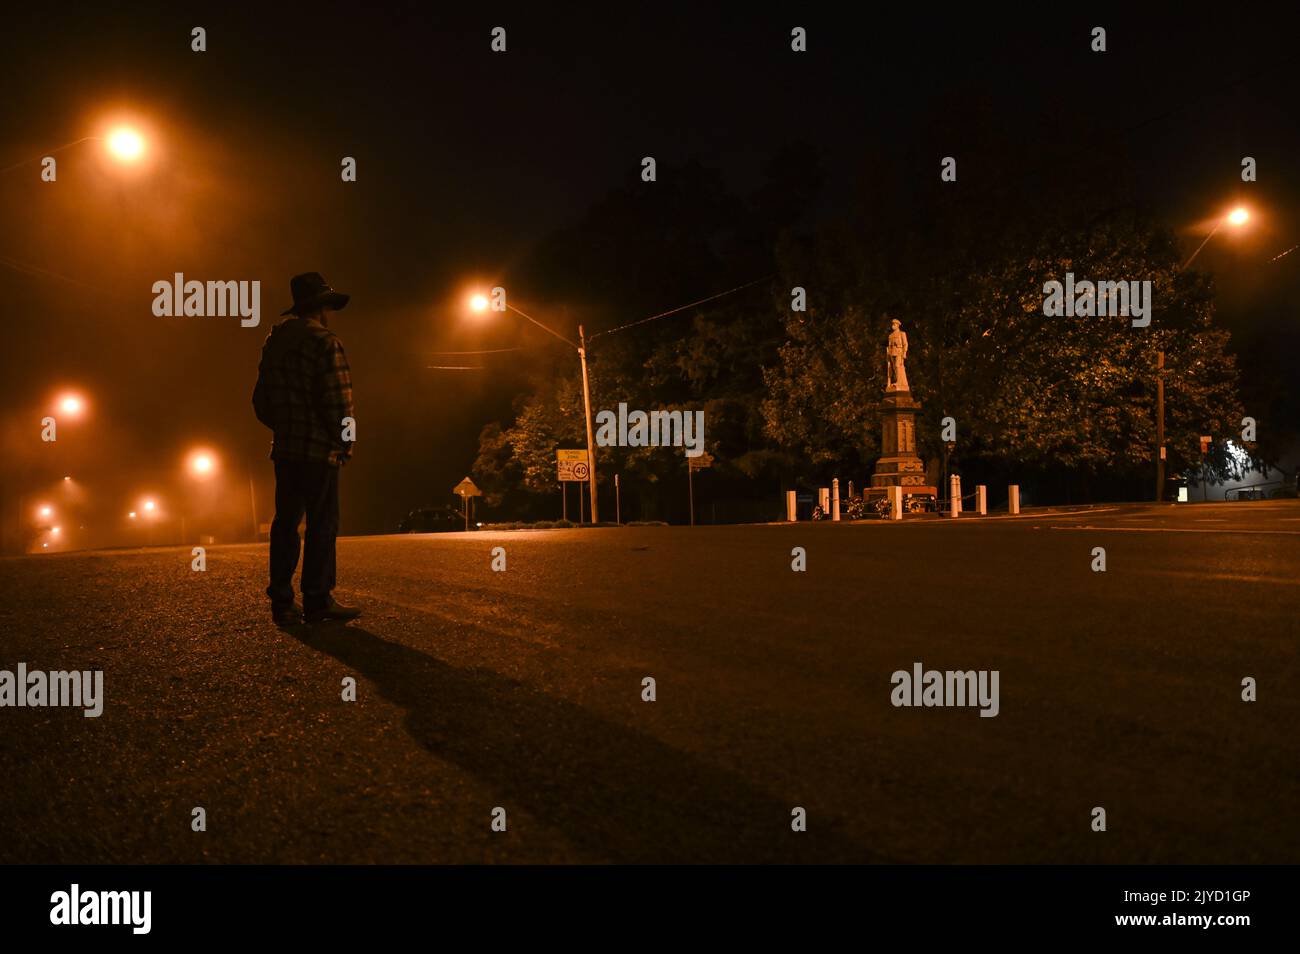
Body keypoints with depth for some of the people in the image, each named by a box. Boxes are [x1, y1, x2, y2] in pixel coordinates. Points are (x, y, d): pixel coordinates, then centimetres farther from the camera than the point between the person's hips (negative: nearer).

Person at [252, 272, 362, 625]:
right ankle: (318, 601, 1)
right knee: (322, 525, -1)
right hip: (319, 450, -7)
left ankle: (282, 602, 11)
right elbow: (339, 401, -17)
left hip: (284, 449, 7)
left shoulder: (274, 342, 13)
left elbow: (261, 400, 15)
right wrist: (346, 444, -6)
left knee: (286, 523, 10)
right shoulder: (325, 342, -10)